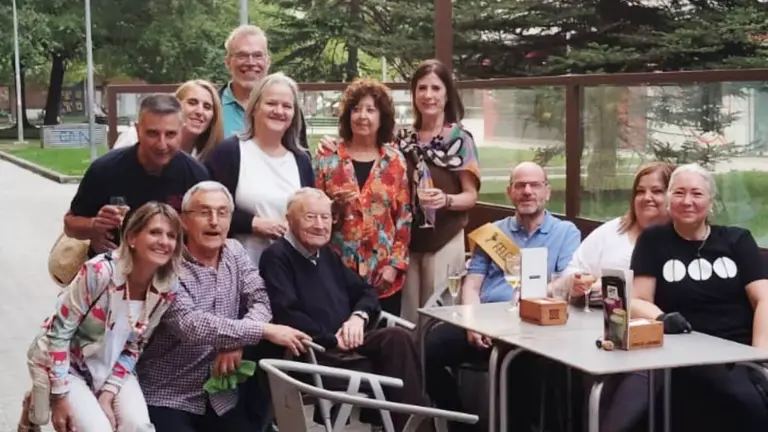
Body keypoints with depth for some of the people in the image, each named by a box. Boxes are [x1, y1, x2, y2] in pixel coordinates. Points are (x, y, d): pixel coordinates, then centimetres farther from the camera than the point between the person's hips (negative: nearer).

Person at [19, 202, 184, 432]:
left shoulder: (167, 288, -14)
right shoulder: (99, 272, -29)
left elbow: (134, 347, -2)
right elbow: (59, 332, -21)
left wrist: (107, 394, -12)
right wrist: (61, 397, -18)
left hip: (110, 368, 4)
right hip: (63, 361, -4)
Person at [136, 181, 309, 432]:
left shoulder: (235, 252, 7)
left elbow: (261, 302, -1)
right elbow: (190, 324, -26)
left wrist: (236, 343, -20)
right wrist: (264, 330, -29)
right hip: (167, 397, -5)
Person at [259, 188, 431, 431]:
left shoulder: (326, 254, 19)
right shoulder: (276, 257, -7)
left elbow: (365, 291, 19)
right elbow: (287, 316, -19)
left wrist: (359, 316, -4)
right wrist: (332, 340, -17)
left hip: (346, 344, 7)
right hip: (311, 353, -7)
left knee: (397, 337, -21)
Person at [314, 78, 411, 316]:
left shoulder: (396, 161, 5)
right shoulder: (328, 159, 2)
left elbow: (404, 217, 4)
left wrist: (395, 264, -3)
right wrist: (333, 207, -15)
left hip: (383, 274, 1)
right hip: (337, 271, -1)